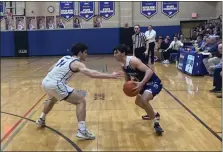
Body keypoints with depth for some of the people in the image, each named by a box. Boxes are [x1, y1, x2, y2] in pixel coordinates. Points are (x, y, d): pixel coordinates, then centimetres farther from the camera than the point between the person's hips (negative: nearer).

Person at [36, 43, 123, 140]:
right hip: (55, 84, -9)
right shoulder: (77, 63, -4)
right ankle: (82, 131, -14)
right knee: (81, 101, -5)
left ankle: (41, 120, 57)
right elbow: (92, 74, -19)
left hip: (45, 82, 9)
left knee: (53, 99, 41)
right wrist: (111, 76, -19)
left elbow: (51, 70, 28)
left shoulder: (65, 58, 21)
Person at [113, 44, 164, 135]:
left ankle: (156, 123, -14)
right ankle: (153, 114, 50)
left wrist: (141, 84, -44)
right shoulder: (123, 66, 3)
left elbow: (149, 71, -34)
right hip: (145, 83, 10)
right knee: (138, 102, 26)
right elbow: (128, 80, 15)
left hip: (154, 82, -10)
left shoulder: (133, 60, -26)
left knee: (144, 100, -32)